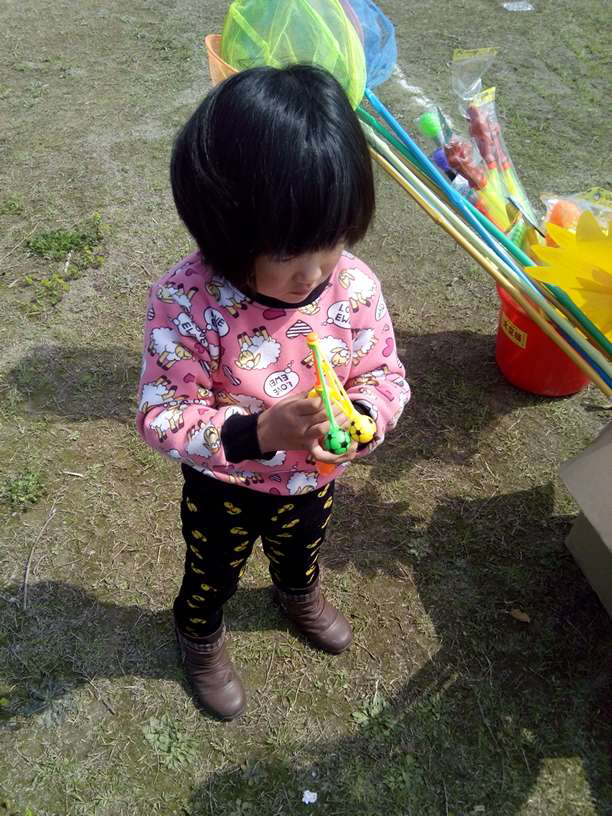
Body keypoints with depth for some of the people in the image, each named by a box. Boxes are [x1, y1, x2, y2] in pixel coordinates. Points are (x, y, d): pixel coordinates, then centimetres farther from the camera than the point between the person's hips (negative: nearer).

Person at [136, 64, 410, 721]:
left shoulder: (354, 286, -25)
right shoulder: (184, 302, -35)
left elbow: (385, 375, -11)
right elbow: (161, 415, -29)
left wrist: (360, 417, -33)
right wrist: (255, 433, -45)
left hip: (313, 477, 3)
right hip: (221, 487, -3)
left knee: (302, 552, 36)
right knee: (211, 575, 28)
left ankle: (300, 595, 72)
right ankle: (200, 639, 62)